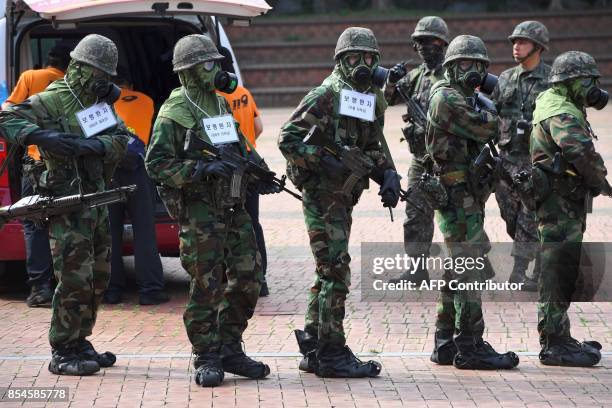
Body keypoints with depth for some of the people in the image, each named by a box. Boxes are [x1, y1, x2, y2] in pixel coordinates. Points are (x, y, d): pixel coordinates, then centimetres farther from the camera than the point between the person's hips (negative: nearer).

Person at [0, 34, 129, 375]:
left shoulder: (101, 101, 15)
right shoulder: (52, 101, -9)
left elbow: (121, 140, 4)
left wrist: (95, 146, -17)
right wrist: (43, 136, -32)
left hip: (98, 202, 8)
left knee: (98, 279, 13)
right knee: (75, 280, -11)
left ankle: (79, 343, 25)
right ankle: (63, 353, -4)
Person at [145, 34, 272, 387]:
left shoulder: (223, 105, 16)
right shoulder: (174, 113, -8)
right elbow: (156, 163, -14)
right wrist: (201, 169, -22)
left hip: (234, 208, 7)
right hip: (199, 210, -7)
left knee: (248, 279, 7)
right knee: (206, 287, -4)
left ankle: (230, 350, 19)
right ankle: (207, 359, 5)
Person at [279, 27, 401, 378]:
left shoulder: (374, 100, 12)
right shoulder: (325, 95, -12)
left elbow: (374, 148, 22)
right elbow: (288, 139, -14)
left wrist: (389, 176, 4)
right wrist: (322, 161, -24)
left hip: (344, 197, 9)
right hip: (322, 194, -9)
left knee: (328, 273, 13)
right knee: (336, 272, -9)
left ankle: (313, 348, 20)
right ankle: (333, 354, -6)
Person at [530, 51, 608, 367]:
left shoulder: (553, 103, 15)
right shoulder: (562, 114, -17)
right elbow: (582, 152, -31)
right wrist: (600, 182, -15)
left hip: (564, 200, 11)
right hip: (561, 201, -11)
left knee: (562, 269, 17)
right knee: (559, 271, -9)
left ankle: (558, 337, 25)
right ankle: (554, 345, -7)